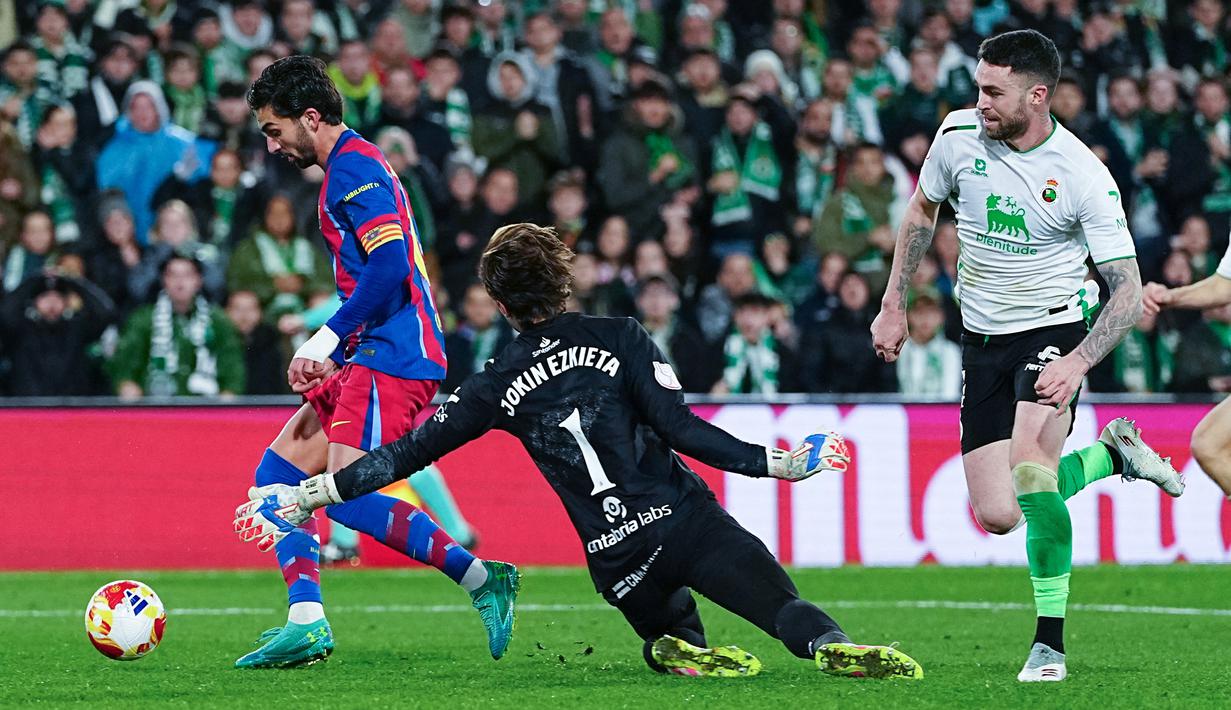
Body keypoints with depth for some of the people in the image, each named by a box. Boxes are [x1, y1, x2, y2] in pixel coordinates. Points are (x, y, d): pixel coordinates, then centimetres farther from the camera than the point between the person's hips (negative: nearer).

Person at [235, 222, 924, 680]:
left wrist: (312, 493, 18)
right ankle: (834, 645, -44)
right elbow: (680, 428, -6)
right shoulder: (621, 339, 3)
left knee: (669, 633, 27)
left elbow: (409, 453, 10)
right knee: (785, 606, -9)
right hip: (685, 519, -2)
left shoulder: (498, 386, 9)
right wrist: (776, 462, -1)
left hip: (618, 559, 2)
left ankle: (681, 650, -10)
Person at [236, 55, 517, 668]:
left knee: (346, 494, -19)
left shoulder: (352, 167, -10)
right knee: (277, 474, 7)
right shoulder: (355, 165, 22)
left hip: (392, 358, -11)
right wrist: (327, 356, 18)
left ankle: (480, 577, -13)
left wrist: (323, 343, -18)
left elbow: (390, 265, -22)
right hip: (370, 358, 11)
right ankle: (306, 624, 1)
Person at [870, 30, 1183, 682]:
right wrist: (893, 304, 10)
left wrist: (1077, 364, -32)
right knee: (997, 515, -1)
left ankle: (1050, 642, -19)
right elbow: (922, 209, 13)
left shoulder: (1085, 177, -19)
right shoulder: (959, 135, -8)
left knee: (1029, 465, -30)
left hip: (1053, 331, -5)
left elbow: (1127, 291, -16)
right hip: (982, 341, 5)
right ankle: (1111, 453, 29)